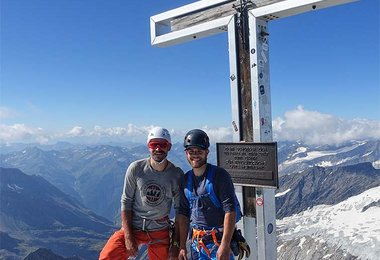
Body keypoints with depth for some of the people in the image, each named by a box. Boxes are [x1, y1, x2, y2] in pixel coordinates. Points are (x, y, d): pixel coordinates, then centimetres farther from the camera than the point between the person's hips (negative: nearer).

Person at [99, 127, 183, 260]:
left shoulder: (177, 175, -9)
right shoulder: (136, 168, -11)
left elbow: (180, 210, -2)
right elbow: (126, 202, -7)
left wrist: (176, 243, -3)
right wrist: (128, 236, -11)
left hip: (160, 232, 1)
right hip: (132, 227, -1)